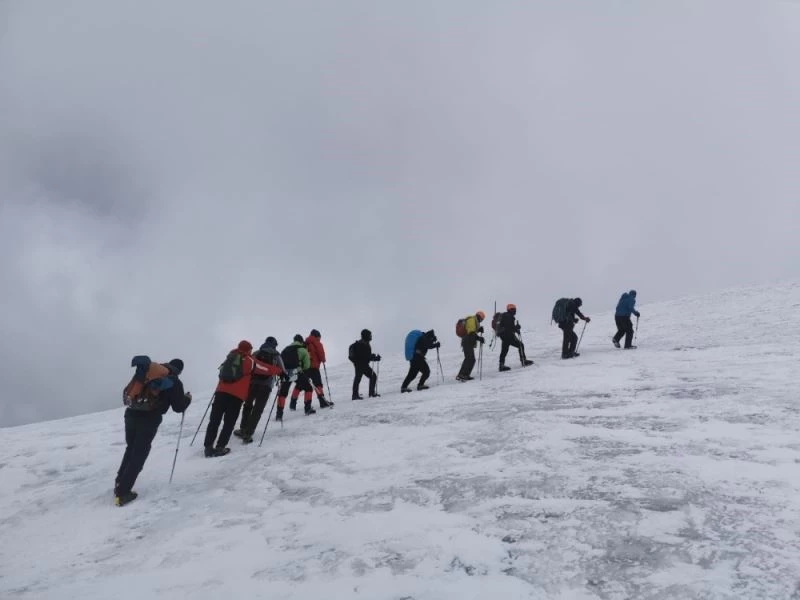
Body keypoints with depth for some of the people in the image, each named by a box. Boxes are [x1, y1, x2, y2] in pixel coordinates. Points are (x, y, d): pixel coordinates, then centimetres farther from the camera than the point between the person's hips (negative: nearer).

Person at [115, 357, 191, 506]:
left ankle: (120, 484, 24)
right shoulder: (175, 382, 2)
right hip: (149, 419, -5)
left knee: (131, 449, 22)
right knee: (139, 454, 2)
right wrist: (187, 398, 22)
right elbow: (178, 407, 5)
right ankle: (122, 493, 1)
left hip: (131, 413, 5)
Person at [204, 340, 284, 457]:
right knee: (229, 422, 3)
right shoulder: (249, 360, 5)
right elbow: (266, 369, 9)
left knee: (214, 420, 6)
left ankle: (208, 447, 3)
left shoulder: (231, 357, 19)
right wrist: (280, 370, 23)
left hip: (221, 391, 4)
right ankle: (220, 448, -2)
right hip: (236, 395, -4)